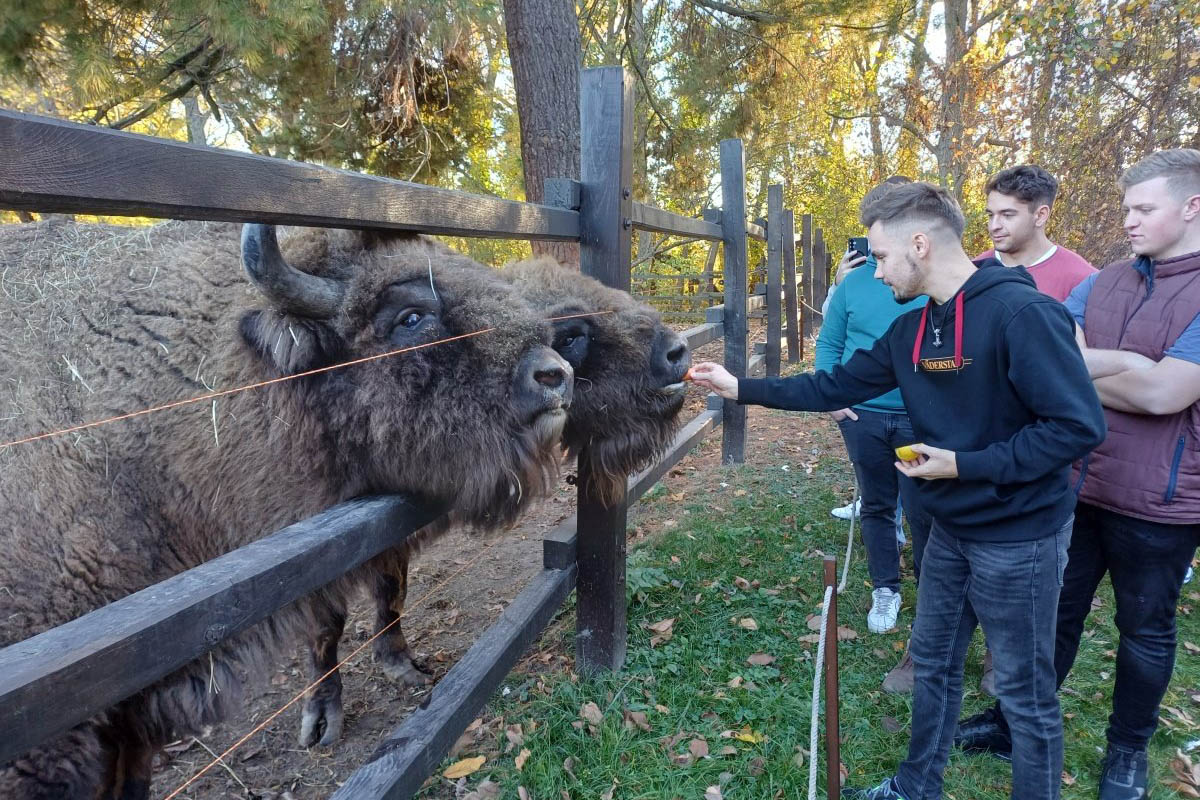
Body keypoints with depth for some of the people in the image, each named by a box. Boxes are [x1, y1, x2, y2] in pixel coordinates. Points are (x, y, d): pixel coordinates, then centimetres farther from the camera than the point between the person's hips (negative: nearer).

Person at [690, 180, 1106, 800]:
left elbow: (1078, 426, -24)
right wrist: (742, 388, 6)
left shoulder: (1022, 313, -22)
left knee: (1026, 693, 9)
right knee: (933, 663, 21)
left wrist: (964, 465, -21)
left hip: (1019, 537, -8)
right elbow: (836, 386, 9)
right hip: (951, 529, 8)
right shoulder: (912, 330, 3)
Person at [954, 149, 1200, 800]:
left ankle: (1128, 747, 37)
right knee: (1053, 612, 17)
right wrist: (1132, 366, -17)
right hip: (1074, 486, 4)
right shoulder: (1101, 284, 4)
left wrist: (1083, 367, -12)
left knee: (1145, 629, 16)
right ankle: (1014, 721, 34)